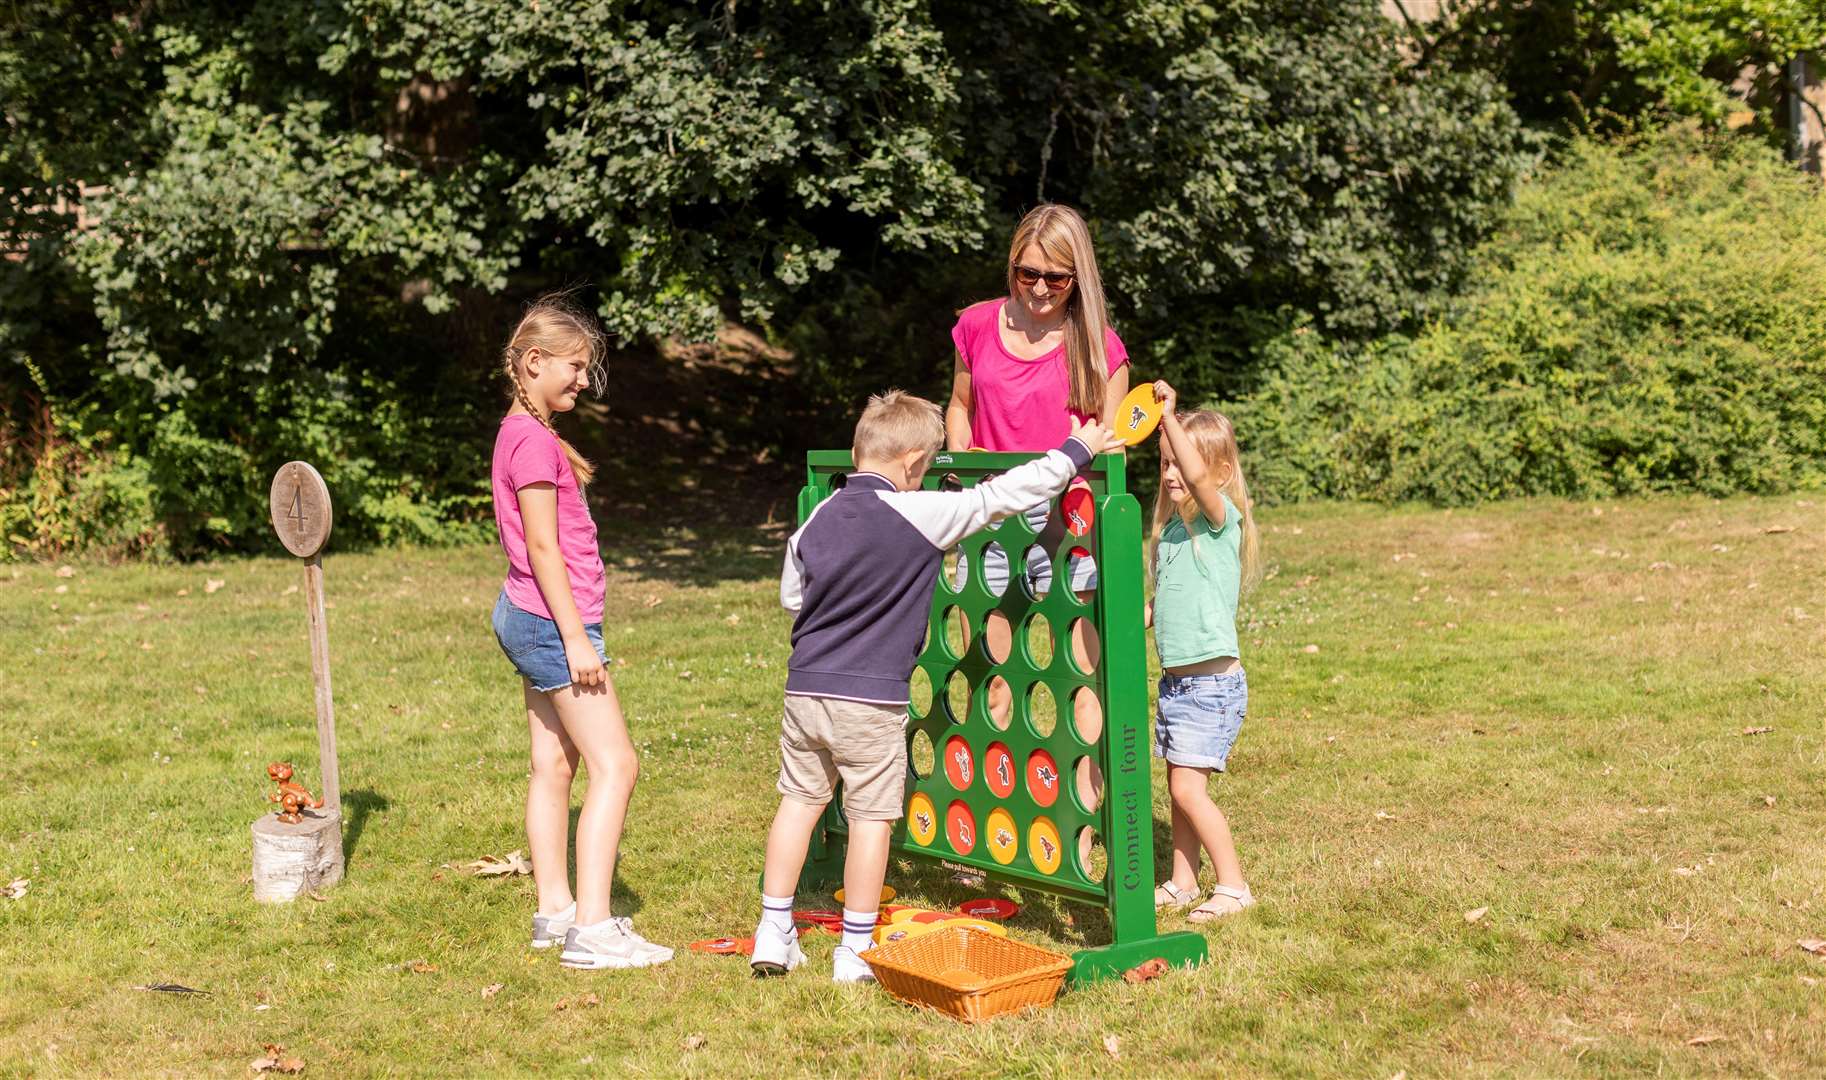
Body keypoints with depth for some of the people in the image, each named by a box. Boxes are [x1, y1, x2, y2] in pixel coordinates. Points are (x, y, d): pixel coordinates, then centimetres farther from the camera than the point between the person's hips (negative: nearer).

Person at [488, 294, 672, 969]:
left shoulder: (522, 433, 15)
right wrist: (576, 638, -19)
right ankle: (592, 930, -10)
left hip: (527, 617, 10)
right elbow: (543, 546, -19)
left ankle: (555, 911, 20)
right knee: (615, 766, -10)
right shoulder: (535, 442, -15)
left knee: (554, 764, 13)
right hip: (553, 619, -10)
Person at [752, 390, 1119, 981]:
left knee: (799, 800, 18)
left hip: (805, 688, 5)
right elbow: (1002, 495, -7)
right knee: (871, 818, 7)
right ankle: (856, 950, 14)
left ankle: (774, 933, 22)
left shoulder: (819, 517, 4)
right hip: (872, 700, -5)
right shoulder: (921, 514, -12)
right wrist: (1076, 450, 3)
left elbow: (791, 594, 15)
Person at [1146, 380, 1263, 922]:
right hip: (1175, 680, 8)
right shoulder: (1172, 525, 12)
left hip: (1212, 682, -8)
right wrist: (1140, 614, 6)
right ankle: (1182, 884, 23)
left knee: (1188, 787, -10)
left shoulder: (1221, 518, -11)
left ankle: (1233, 886, 1)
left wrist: (1169, 417, -34)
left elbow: (1198, 478, -33)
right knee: (1179, 787, 13)